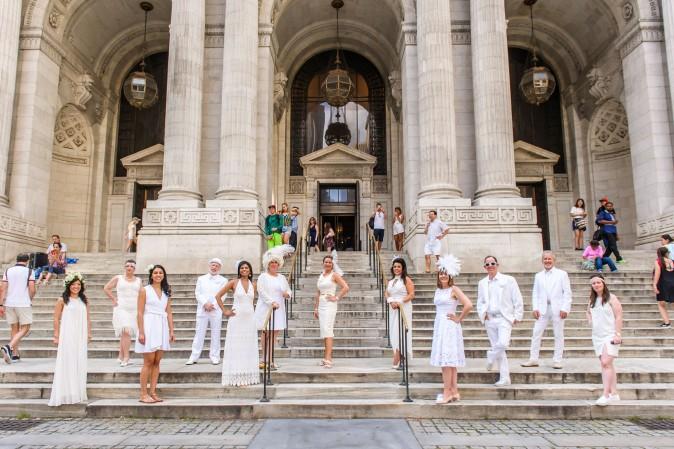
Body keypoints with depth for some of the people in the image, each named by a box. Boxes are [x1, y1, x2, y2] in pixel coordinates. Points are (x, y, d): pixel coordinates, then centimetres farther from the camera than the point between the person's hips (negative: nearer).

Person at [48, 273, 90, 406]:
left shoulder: (84, 300, 10)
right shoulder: (62, 300, -1)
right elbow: (56, 318, -2)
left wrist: (89, 333, 9)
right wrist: (56, 335, -5)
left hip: (81, 337, 4)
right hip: (67, 336, -4)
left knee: (79, 364, 7)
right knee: (66, 363, -2)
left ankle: (78, 394, 17)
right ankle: (65, 394, 4)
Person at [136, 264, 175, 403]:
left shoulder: (166, 292, 12)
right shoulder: (145, 290, -1)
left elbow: (169, 313, 12)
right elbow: (140, 313, -6)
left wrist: (171, 331, 6)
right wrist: (141, 332, -12)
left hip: (162, 328, 5)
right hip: (149, 326, -5)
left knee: (157, 362, 6)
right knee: (148, 362, -3)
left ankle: (153, 392, 12)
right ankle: (143, 394, 4)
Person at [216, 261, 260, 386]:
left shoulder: (253, 285, 8)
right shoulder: (234, 282, -2)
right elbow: (218, 296, -1)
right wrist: (224, 311, -4)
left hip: (250, 318, 4)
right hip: (237, 318, -4)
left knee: (249, 347, 8)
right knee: (236, 347, -1)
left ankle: (248, 376, 16)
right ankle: (237, 378, 4)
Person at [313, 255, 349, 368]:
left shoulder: (334, 275, -3)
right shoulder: (320, 276, 16)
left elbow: (346, 287, -12)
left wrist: (337, 298, -12)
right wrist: (316, 308, 17)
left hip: (330, 305, -7)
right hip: (321, 305, 7)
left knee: (327, 329, -17)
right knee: (323, 331, 8)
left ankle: (328, 359, -22)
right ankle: (327, 357, 15)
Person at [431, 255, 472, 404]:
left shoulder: (454, 289, -9)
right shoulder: (438, 290, 12)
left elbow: (469, 305, -19)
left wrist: (459, 319, -11)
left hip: (449, 327, -8)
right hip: (439, 326, 8)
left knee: (446, 360, -7)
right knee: (449, 361, 10)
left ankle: (447, 393, -2)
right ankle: (454, 392, 15)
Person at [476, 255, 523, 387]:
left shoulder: (509, 280, -1)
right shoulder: (482, 283, 10)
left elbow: (517, 300, 0)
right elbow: (480, 302, 17)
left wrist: (517, 316, -5)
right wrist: (482, 313, -1)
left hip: (504, 318, -4)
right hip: (489, 320, 4)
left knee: (502, 344, -22)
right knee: (498, 348, 6)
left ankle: (491, 357, 10)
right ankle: (504, 378, 13)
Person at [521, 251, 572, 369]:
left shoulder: (562, 274, 4)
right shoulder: (538, 276, 13)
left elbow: (567, 292, -1)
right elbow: (535, 293, 11)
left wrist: (564, 309, -10)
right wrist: (535, 308, -1)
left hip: (557, 309, -2)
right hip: (542, 309, 2)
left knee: (558, 335, 3)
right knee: (536, 333, -1)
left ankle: (557, 361, 9)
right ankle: (533, 359, 3)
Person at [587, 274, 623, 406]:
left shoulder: (611, 298, -7)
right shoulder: (592, 300, 12)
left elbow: (618, 317, -11)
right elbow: (588, 312, 32)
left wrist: (618, 334, -16)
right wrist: (590, 321, 13)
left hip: (610, 335, -7)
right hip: (597, 336, 7)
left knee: (606, 362, -16)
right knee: (606, 365, 8)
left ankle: (605, 395, -16)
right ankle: (614, 393, 16)